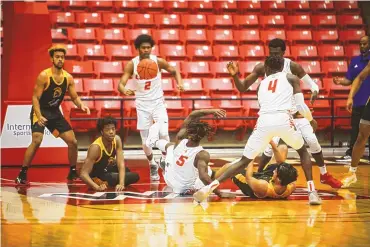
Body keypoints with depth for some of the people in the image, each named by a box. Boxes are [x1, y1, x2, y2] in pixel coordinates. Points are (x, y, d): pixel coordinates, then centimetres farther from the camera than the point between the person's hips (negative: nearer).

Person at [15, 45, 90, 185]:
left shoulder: (68, 78, -3)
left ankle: (72, 172, 20)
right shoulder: (44, 76, -19)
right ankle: (22, 174, -18)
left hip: (55, 112, 6)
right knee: (37, 141, -25)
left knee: (73, 141, 2)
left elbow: (74, 97, 5)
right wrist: (39, 116, -32)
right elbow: (35, 98, -19)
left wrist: (81, 105, -17)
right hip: (40, 112, -6)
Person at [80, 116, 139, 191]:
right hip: (97, 175, -8)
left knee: (135, 176, 4)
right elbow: (83, 174, -38)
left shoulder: (117, 140, -17)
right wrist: (97, 187, -53)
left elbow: (121, 164, -23)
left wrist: (121, 184, -39)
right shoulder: (95, 147, -34)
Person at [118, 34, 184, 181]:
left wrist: (179, 83, -13)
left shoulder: (158, 61, -8)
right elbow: (121, 83, -16)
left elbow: (174, 71, 7)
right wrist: (124, 90, -40)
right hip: (142, 104, 0)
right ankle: (152, 165, 28)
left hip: (158, 102, 0)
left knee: (163, 134, -18)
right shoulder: (131, 64, -11)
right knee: (145, 140, 3)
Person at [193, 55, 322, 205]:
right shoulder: (291, 78, 20)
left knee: (244, 161, 11)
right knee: (303, 151, 25)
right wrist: (311, 120, 31)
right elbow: (301, 105, 14)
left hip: (264, 122, 2)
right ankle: (312, 191, 10)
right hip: (283, 120, -2)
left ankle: (210, 187, -6)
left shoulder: (262, 83, 29)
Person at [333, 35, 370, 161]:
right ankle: (350, 153, 13)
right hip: (358, 101, 3)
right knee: (355, 129, 7)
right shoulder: (354, 61, 9)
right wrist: (340, 81, -11)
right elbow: (349, 80, 8)